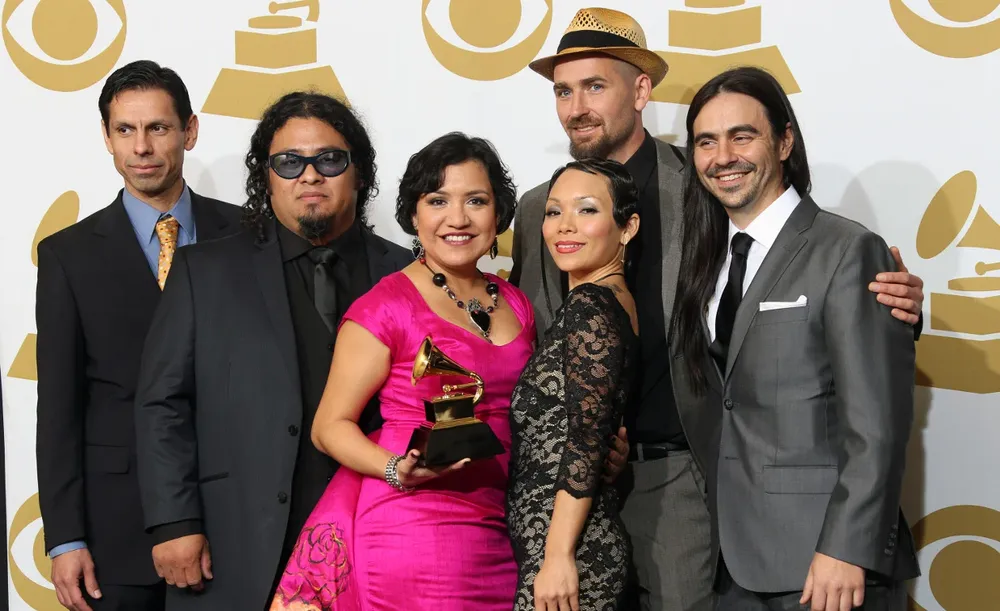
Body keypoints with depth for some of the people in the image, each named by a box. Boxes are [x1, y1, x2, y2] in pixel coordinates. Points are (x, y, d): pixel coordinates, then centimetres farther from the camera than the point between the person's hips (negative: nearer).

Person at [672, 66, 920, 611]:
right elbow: (724, 408, 11)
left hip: (824, 556, -6)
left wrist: (847, 551, -18)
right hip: (738, 557, 6)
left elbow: (877, 425, -15)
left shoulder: (849, 252, -11)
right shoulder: (708, 259, 10)